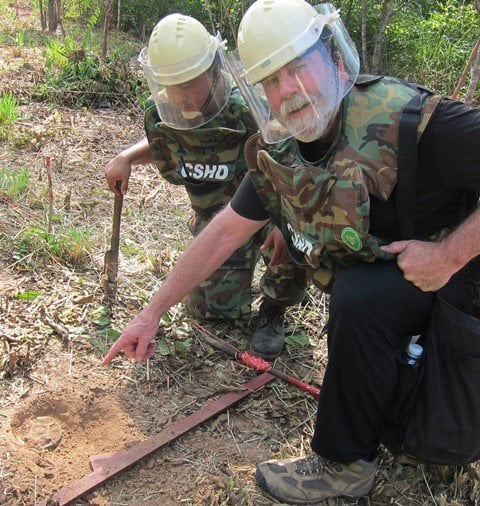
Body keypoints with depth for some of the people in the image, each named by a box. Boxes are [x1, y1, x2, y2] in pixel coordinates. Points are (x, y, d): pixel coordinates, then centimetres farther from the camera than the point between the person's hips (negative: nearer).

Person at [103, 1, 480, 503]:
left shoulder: (404, 119, -28)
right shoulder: (278, 154, -8)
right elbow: (224, 232, -1)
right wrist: (153, 312, -1)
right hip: (374, 281, 8)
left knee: (360, 297, -30)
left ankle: (342, 464, -12)